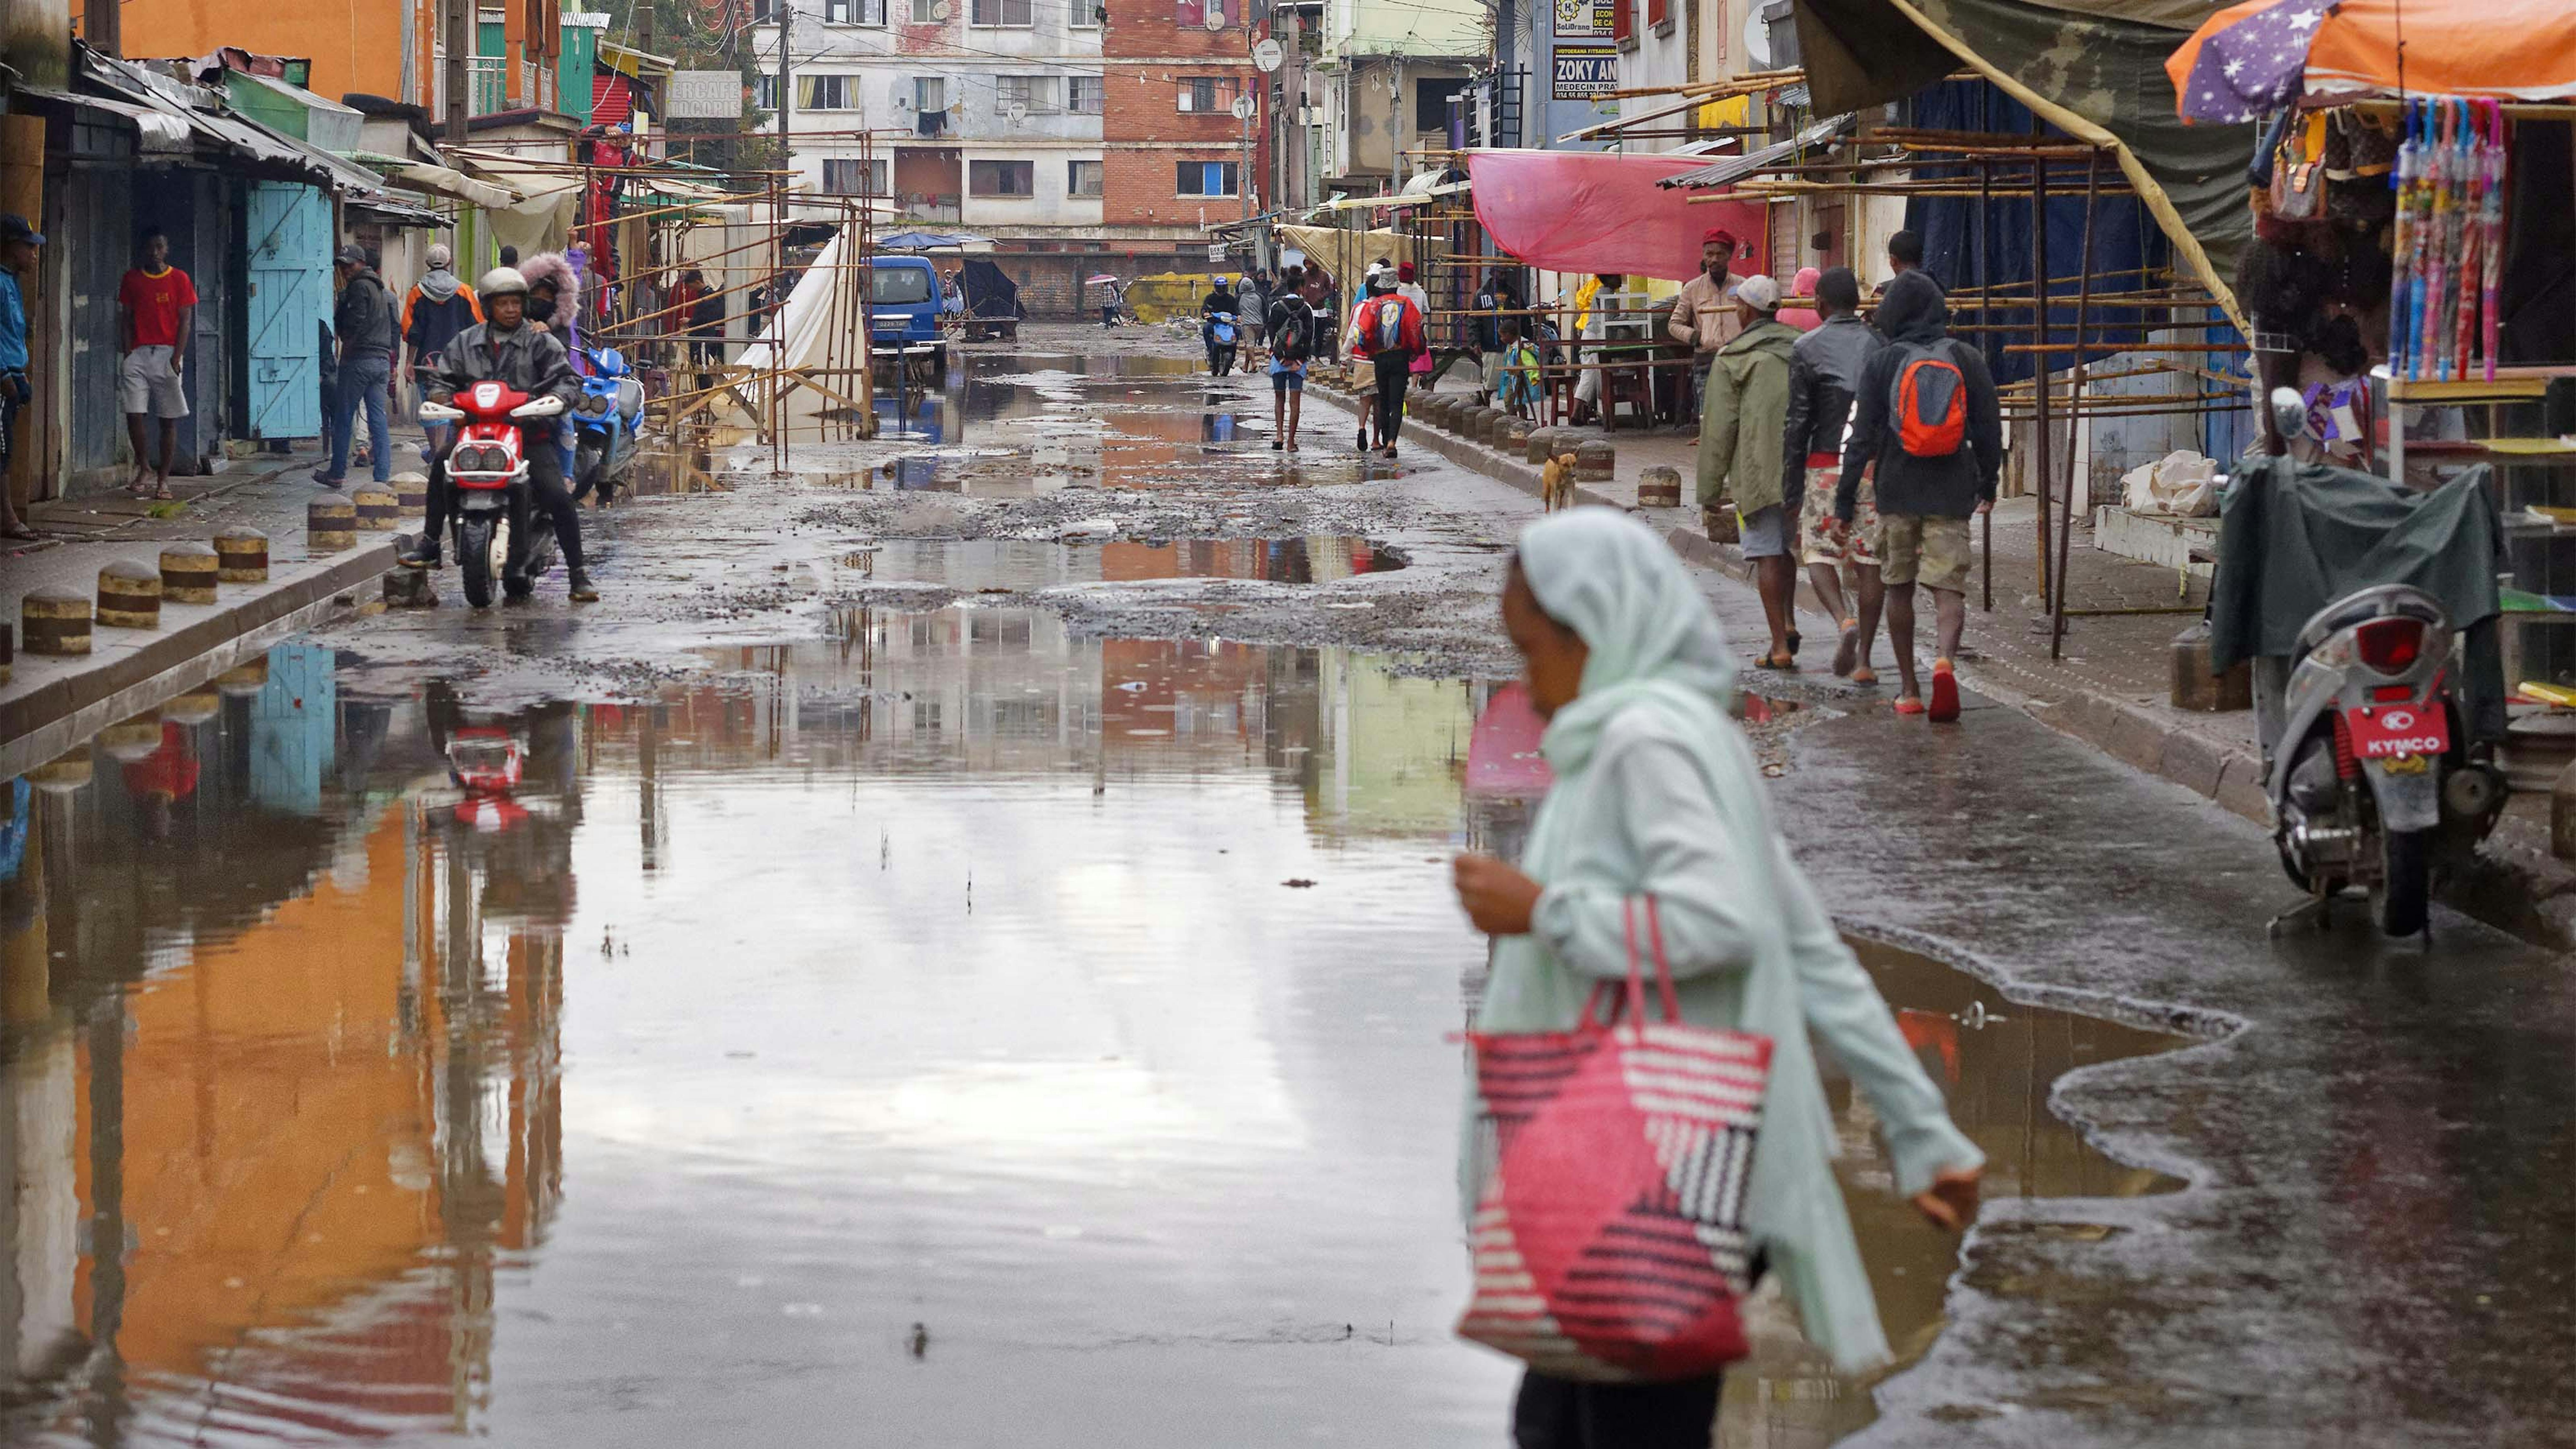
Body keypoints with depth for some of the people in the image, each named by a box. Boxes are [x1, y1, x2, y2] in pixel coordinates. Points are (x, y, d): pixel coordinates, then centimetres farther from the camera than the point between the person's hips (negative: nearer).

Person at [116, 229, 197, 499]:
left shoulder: (179, 280, 3)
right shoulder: (132, 280, 10)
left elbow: (185, 321, 0)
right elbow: (126, 320, 9)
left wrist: (176, 358, -9)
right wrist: (128, 355, -2)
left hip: (167, 355, -2)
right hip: (138, 353, 2)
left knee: (169, 420, -1)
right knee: (134, 414, -10)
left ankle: (163, 480, 4)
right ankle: (144, 467, 6)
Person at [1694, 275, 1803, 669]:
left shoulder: (1732, 359, -5)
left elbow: (1719, 428, -6)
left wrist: (1709, 490, -1)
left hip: (1758, 467, -5)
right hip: (1803, 470, 5)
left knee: (1766, 554, -1)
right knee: (1785, 546, 22)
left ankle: (1780, 646, -5)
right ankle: (1789, 623, 9)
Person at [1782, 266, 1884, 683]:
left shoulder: (1807, 349, -3)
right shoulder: (1880, 344, 5)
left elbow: (1797, 423, -4)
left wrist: (1791, 487, 1)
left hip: (1828, 463, -2)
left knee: (1820, 554, 8)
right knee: (1870, 561, 6)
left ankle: (1845, 620, -19)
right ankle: (1864, 658, 5)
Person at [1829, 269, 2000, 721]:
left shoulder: (1881, 364, -4)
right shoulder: (1967, 359, 1)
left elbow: (1863, 436, -6)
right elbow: (1989, 427, 5)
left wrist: (1845, 500, -2)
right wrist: (1987, 485, 19)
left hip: (1898, 493, 0)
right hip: (1952, 494, 0)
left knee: (1900, 588, 13)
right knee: (1949, 586, -1)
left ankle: (1909, 690, 17)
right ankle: (1945, 660, -30)